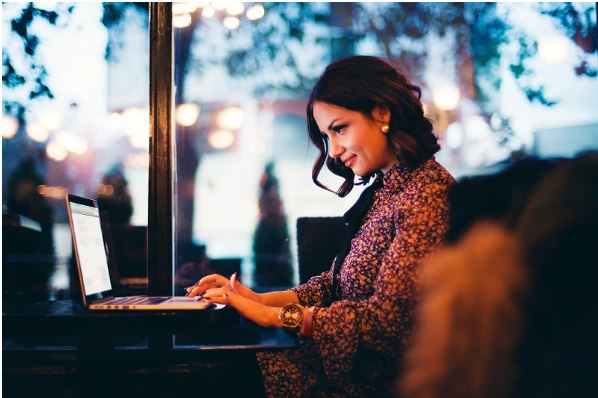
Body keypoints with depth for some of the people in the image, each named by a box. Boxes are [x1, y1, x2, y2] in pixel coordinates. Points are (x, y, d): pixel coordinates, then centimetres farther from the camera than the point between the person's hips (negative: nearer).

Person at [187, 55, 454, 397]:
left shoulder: (427, 193, -18)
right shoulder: (384, 188, 10)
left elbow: (389, 315, -22)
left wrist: (276, 315, -16)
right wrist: (261, 299, -2)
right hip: (353, 362, 8)